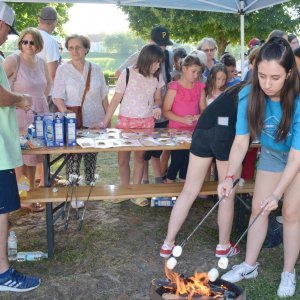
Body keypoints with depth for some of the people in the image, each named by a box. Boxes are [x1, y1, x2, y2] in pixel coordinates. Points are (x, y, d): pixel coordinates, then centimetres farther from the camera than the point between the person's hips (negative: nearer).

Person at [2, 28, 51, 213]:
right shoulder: (13, 60, -10)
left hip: (41, 114, 7)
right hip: (20, 116, -6)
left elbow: (48, 82, 24)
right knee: (21, 158, -2)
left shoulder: (41, 62, 8)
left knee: (34, 157, 14)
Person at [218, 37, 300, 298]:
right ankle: (250, 266, 24)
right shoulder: (249, 96, -27)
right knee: (258, 208, 7)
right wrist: (229, 177, -33)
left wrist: (277, 193, -36)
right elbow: (241, 141, -21)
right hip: (271, 153, 4)